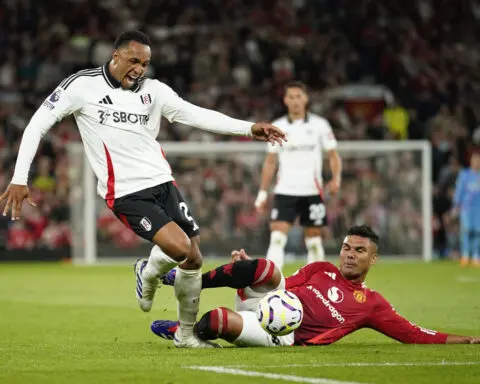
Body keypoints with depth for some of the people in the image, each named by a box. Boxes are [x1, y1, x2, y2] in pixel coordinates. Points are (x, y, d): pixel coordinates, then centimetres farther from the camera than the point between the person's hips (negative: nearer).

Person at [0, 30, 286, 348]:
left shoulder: (153, 90, 6)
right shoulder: (82, 86, -5)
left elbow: (196, 115, 2)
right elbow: (37, 125, -3)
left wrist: (249, 129, -9)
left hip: (162, 182, 5)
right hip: (126, 192, -5)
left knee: (193, 259, 4)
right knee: (181, 248, -22)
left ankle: (187, 334, 23)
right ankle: (148, 272, 12)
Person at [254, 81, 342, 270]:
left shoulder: (319, 125, 2)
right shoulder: (277, 127, 7)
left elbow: (333, 155, 3)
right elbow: (270, 162, 13)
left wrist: (336, 178, -16)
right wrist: (262, 193, 8)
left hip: (312, 191, -1)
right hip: (285, 191, 1)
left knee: (314, 242, 5)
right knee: (277, 238, -13)